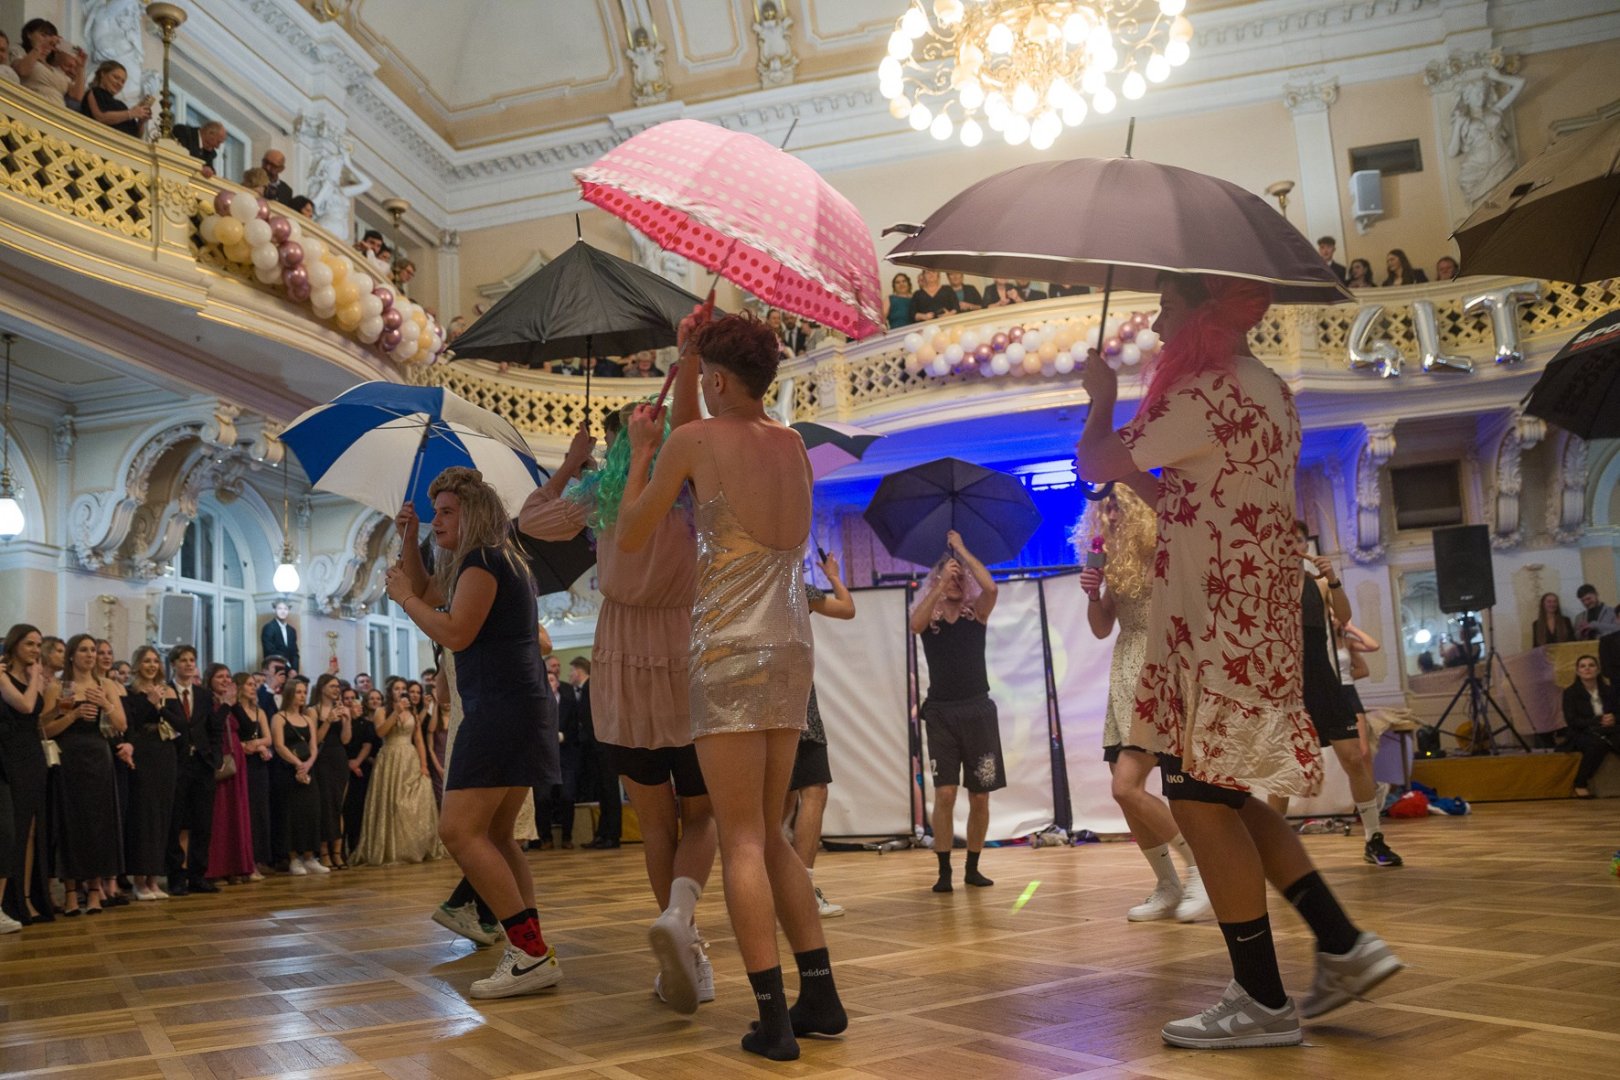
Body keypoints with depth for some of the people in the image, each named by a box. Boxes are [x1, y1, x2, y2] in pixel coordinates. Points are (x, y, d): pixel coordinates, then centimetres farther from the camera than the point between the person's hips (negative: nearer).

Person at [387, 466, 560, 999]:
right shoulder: (500, 562, 22)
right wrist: (409, 541, 21)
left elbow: (456, 633, -19)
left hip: (501, 710, -11)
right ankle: (530, 953, 13)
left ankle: (532, 954, -18)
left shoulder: (482, 561, -8)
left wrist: (404, 597, -5)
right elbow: (426, 591, 34)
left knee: (460, 830, -15)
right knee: (493, 836, 14)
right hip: (515, 711, 11)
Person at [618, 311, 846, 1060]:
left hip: (730, 653, -6)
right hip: (792, 652, 6)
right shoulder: (791, 445, 12)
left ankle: (773, 1018, -2)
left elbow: (631, 539, 3)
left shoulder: (692, 441, -4)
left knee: (742, 842, -2)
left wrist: (641, 451, 16)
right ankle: (821, 996, 15)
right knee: (771, 836, 15)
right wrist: (687, 361, 27)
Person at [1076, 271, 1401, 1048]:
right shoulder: (1268, 390, 16)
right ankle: (1344, 946, 17)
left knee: (1202, 801, -3)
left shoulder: (1204, 392, -14)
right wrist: (1134, 474, 21)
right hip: (1258, 620, 10)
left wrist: (1101, 398, 9)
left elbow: (1094, 464, -7)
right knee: (1222, 795, 16)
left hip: (1217, 627, -10)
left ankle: (1262, 1002, 5)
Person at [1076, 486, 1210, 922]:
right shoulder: (1114, 563, 11)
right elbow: (1102, 628, 16)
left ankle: (1202, 868, 0)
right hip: (1126, 678, 8)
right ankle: (1168, 887, 19)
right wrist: (1093, 595, 0)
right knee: (1125, 792, 5)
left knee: (1126, 786, -16)